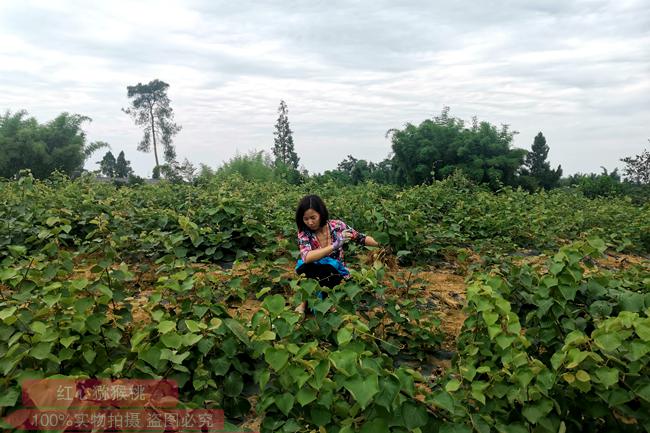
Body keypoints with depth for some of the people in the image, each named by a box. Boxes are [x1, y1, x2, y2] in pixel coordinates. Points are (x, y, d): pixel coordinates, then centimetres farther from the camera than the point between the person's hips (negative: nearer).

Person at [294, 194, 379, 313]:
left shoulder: (337, 226, -12)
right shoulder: (304, 233, -14)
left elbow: (361, 239, -1)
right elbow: (306, 257, -32)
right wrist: (334, 245, -42)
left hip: (337, 274, 1)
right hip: (313, 277, -1)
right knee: (304, 266, -31)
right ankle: (305, 300, -10)